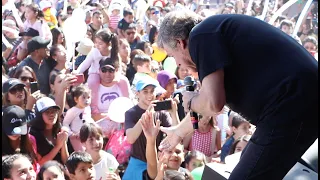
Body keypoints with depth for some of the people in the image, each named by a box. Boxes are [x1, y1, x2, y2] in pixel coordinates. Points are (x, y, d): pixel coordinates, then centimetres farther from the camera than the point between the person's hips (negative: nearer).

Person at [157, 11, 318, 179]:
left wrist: (190, 101, 5)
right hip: (302, 100, 10)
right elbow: (207, 102, 37)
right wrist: (179, 131, 51)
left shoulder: (201, 34, -7)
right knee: (249, 165, 26)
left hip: (292, 106, -10)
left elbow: (212, 103, -18)